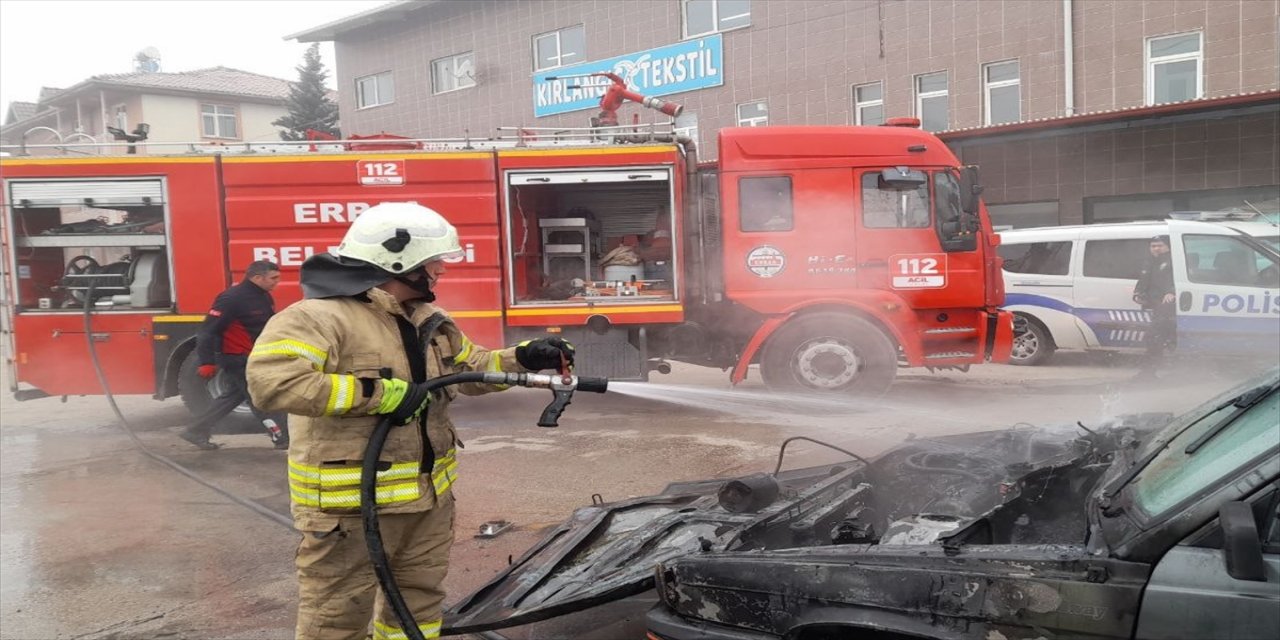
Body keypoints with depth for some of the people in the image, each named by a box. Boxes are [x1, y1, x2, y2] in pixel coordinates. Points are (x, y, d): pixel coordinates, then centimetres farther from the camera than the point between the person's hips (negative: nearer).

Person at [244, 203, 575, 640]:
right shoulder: (321, 316, -19)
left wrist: (524, 359, 4)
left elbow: (471, 368, 23)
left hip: (429, 496, 8)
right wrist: (377, 394, -29)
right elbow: (270, 380, -32)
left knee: (419, 603, 23)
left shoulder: (429, 321, 10)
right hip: (350, 507, -8)